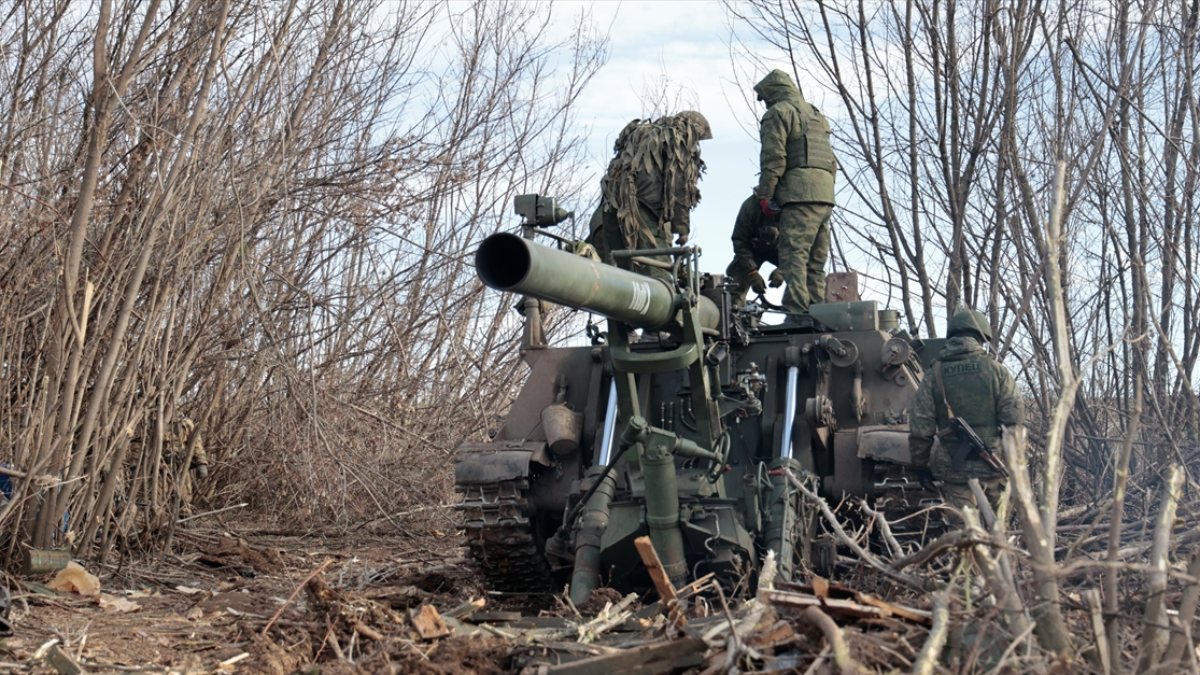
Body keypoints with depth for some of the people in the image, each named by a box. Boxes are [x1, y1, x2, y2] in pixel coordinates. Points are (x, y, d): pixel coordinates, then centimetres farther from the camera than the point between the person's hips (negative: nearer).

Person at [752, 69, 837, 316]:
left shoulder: (779, 112, 2)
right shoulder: (815, 114, 30)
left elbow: (773, 157, -9)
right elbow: (832, 163, 26)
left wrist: (764, 193, -5)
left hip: (800, 193, -8)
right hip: (825, 194, 9)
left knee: (793, 254, -13)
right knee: (815, 261, 9)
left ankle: (797, 312, -22)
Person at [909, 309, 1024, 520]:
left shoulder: (934, 376, 1)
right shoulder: (995, 370, -1)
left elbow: (920, 429, 0)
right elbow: (1015, 420, -5)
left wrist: (920, 464, 11)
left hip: (956, 471, 0)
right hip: (995, 468, 0)